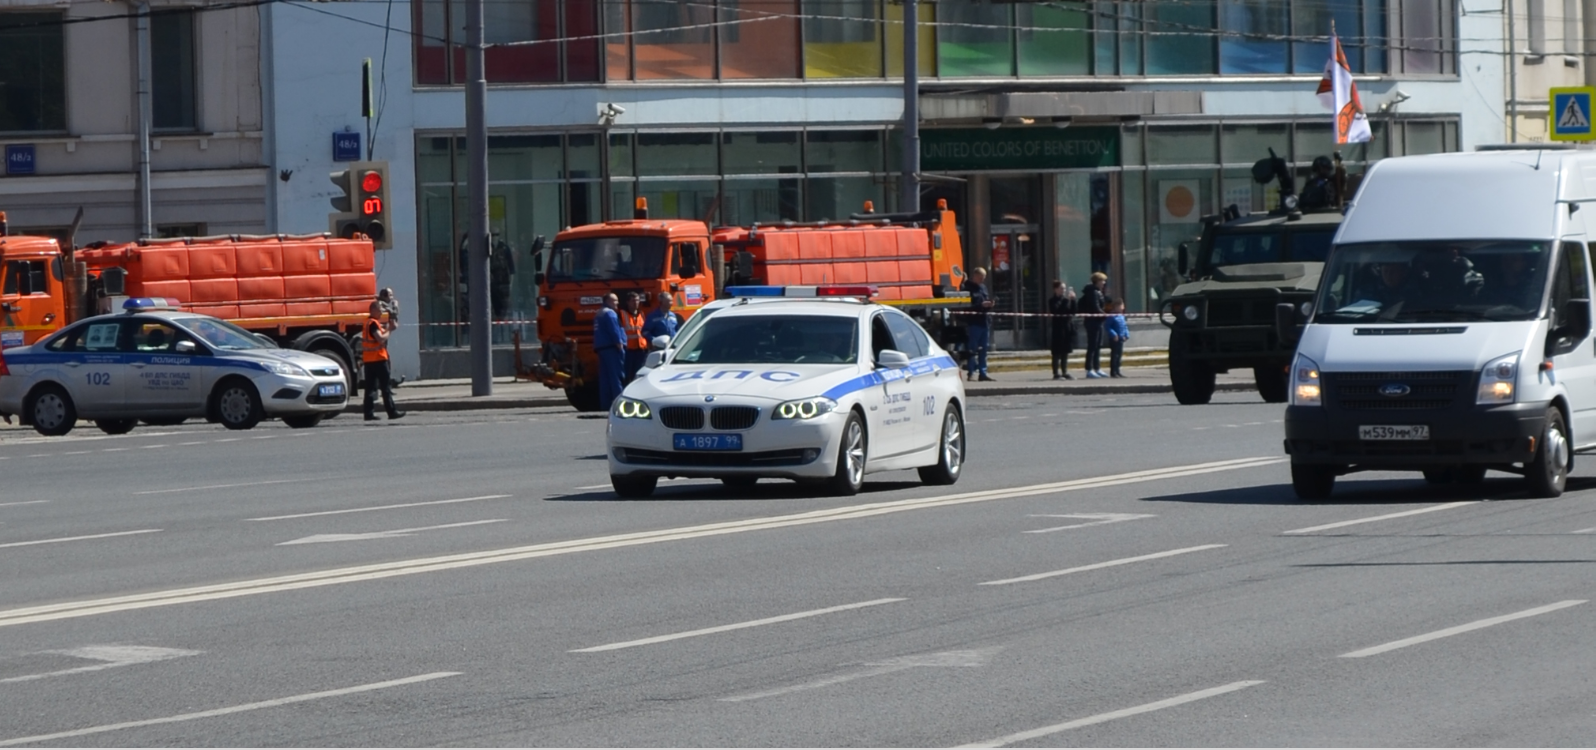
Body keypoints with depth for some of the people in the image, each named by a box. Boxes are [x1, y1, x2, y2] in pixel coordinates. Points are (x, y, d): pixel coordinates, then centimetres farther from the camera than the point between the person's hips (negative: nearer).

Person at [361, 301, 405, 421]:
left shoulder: (368, 322, 17)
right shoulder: (374, 323, -14)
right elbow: (380, 338, -23)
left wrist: (384, 330, 9)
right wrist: (388, 332, -8)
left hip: (368, 360, 9)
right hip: (378, 358, -9)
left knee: (370, 386, 6)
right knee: (386, 386, -4)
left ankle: (368, 413, 4)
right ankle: (391, 411, -3)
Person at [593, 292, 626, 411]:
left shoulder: (598, 314, 21)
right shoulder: (609, 313, -10)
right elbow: (614, 330, -19)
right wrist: (619, 343, -17)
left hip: (601, 348, 10)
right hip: (612, 348, -10)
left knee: (605, 378, 9)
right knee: (617, 376, -11)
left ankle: (605, 404, 8)